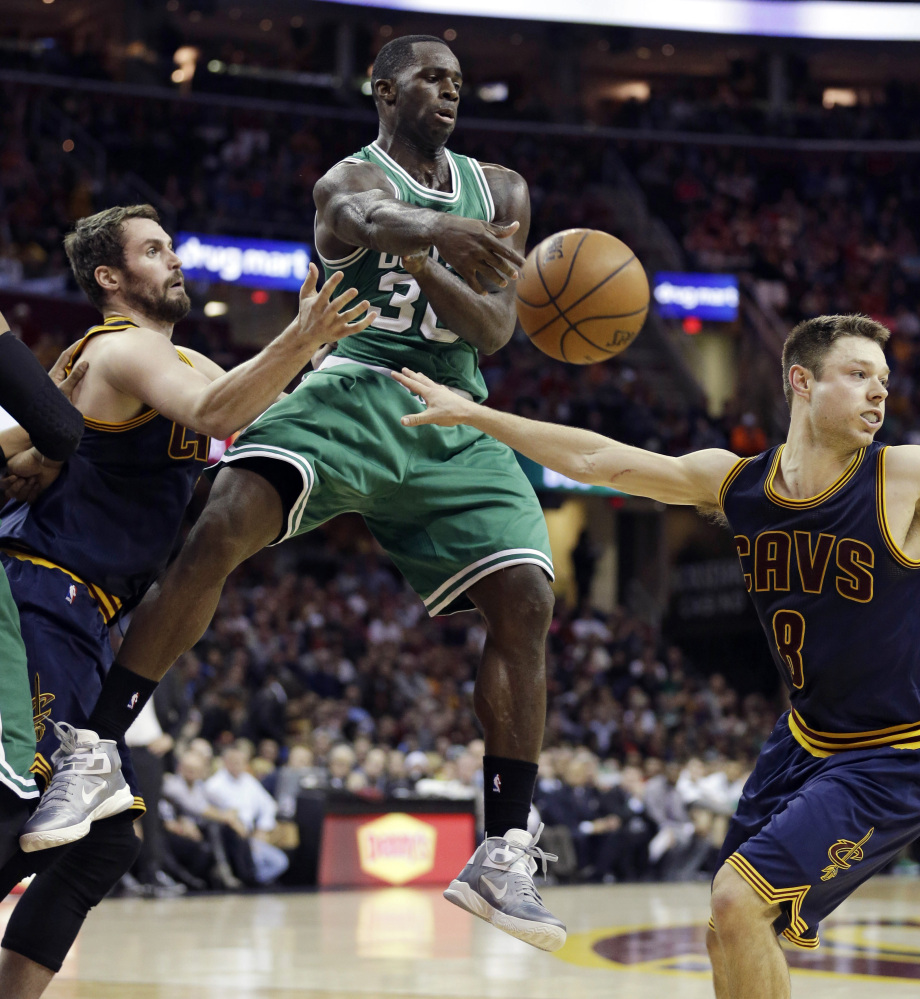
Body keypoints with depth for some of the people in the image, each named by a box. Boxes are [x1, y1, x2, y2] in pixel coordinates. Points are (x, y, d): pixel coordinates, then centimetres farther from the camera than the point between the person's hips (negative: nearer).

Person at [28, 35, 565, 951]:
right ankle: (93, 748, -19)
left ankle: (504, 852, -8)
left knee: (524, 602, -12)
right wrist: (442, 229, -55)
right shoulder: (351, 180, -2)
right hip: (353, 392, -4)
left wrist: (427, 269, -18)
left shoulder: (498, 191, 15)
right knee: (221, 529, -28)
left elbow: (495, 330, 4)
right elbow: (373, 218, -29)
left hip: (454, 421, 4)